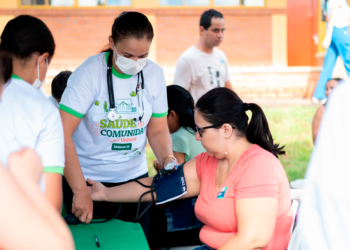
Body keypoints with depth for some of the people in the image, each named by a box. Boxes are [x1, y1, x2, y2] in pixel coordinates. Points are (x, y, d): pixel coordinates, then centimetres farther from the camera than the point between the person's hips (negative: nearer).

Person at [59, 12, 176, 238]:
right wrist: (80, 191, -28)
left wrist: (168, 159, -17)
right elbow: (62, 133, -24)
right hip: (89, 179, -4)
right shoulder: (90, 73, -18)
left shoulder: (154, 74, -5)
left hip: (135, 177, 4)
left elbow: (158, 130, 4)